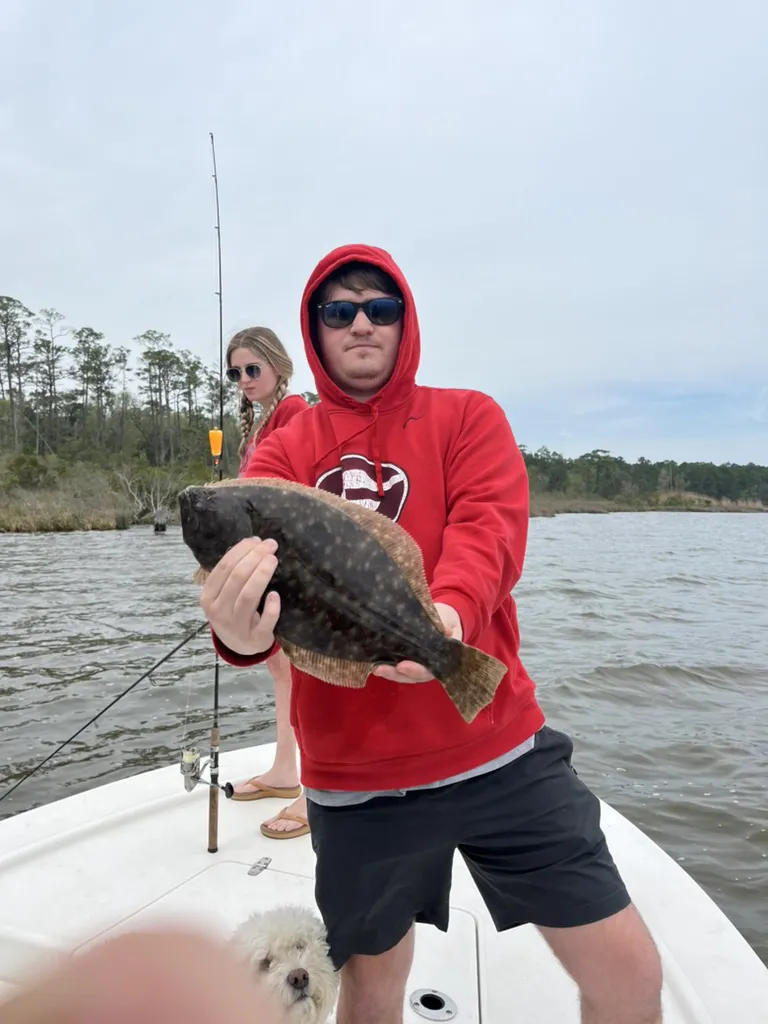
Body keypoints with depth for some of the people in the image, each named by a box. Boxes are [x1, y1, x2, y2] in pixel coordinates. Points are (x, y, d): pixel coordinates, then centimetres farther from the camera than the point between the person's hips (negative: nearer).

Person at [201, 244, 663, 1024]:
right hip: (354, 777, 1)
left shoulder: (468, 417, 3)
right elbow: (250, 561, -13)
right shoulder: (282, 453, 4)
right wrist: (242, 632, -36)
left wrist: (450, 613, -34)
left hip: (499, 750, 0)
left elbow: (489, 528, -13)